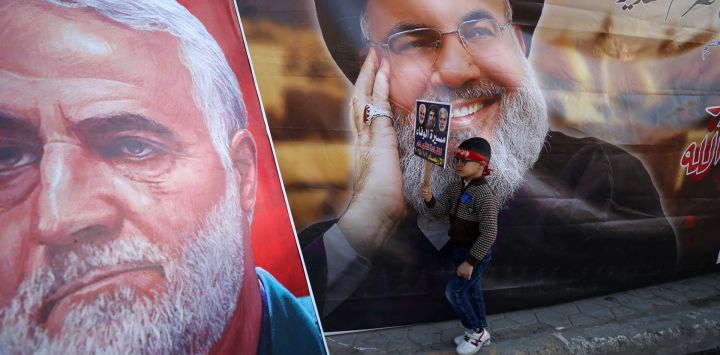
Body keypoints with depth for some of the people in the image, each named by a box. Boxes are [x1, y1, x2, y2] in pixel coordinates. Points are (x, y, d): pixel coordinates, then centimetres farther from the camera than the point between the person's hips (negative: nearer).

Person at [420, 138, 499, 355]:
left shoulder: (485, 196, -27)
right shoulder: (455, 187, -1)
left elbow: (488, 235, -28)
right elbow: (440, 211, 1)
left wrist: (470, 261, -26)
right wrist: (429, 200, -21)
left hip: (477, 254, -8)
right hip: (459, 249, 8)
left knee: (453, 292, -3)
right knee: (471, 291, 19)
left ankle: (476, 332, 17)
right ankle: (480, 332, 36)